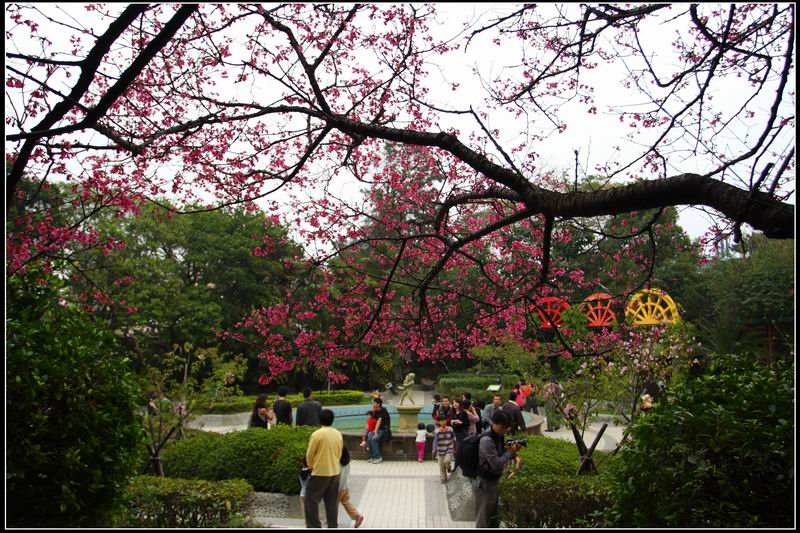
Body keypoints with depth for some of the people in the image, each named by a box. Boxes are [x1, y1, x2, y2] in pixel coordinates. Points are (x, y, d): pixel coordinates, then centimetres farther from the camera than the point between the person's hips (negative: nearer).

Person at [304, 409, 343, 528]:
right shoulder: (338, 434, 3)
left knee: (311, 500, 5)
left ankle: (314, 526, 3)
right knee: (332, 501, 13)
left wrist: (311, 466, 12)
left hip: (320, 473, -6)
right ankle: (333, 526, 15)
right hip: (335, 472, 6)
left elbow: (309, 454, -6)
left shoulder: (317, 434, -14)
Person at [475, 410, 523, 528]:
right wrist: (510, 452, -16)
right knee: (483, 518, 3)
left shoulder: (500, 437, 3)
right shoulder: (487, 440, -25)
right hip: (485, 484, -9)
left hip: (495, 481, 9)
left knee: (494, 518, 21)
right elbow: (496, 464, -27)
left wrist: (513, 452, -6)